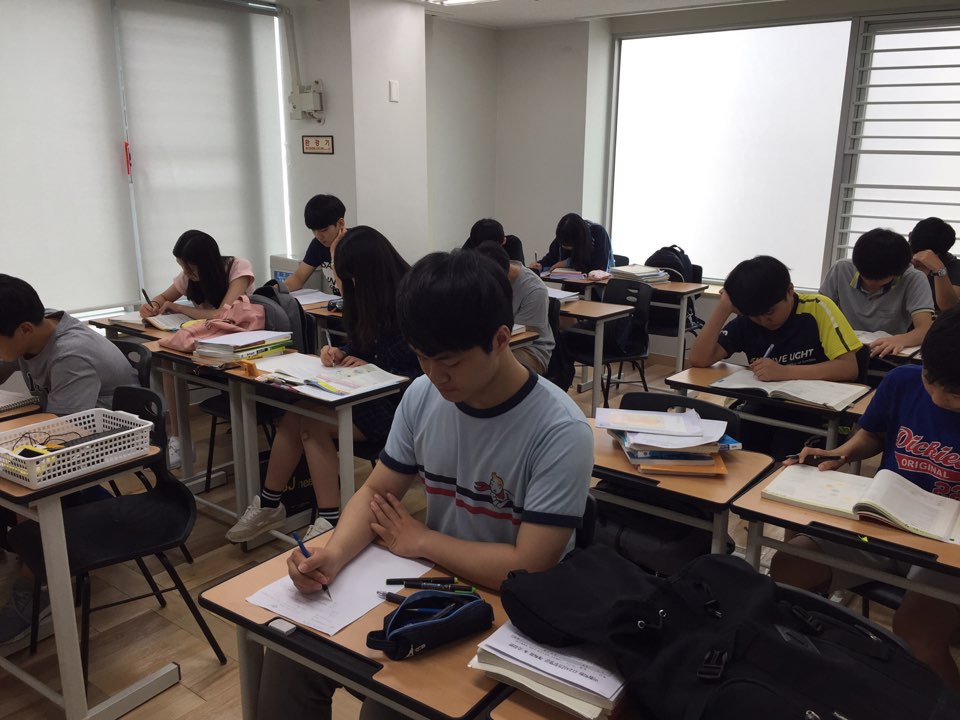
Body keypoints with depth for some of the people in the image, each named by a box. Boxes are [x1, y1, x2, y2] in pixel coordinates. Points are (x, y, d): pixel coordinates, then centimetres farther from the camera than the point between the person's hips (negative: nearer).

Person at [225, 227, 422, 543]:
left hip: (398, 405, -7)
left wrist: (373, 370, -20)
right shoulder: (373, 300, 5)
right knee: (296, 417, -13)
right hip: (370, 393, 7)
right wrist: (341, 353, -4)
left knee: (312, 422, -21)